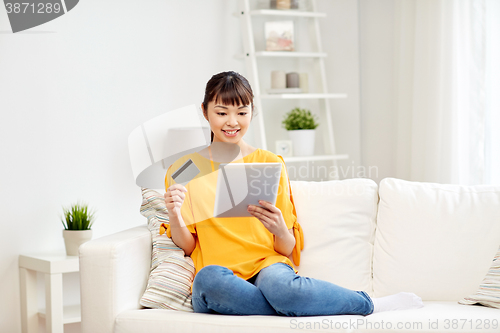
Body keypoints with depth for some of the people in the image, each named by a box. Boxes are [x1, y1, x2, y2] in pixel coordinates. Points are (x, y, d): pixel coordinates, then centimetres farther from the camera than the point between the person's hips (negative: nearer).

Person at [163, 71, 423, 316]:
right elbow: (187, 246, 7)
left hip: (266, 266, -1)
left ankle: (372, 304, -15)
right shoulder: (184, 171, 11)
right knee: (209, 278, -38)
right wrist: (174, 216, -14)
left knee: (278, 283, -39)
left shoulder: (270, 164, 11)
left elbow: (288, 249, 9)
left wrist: (280, 230, -14)